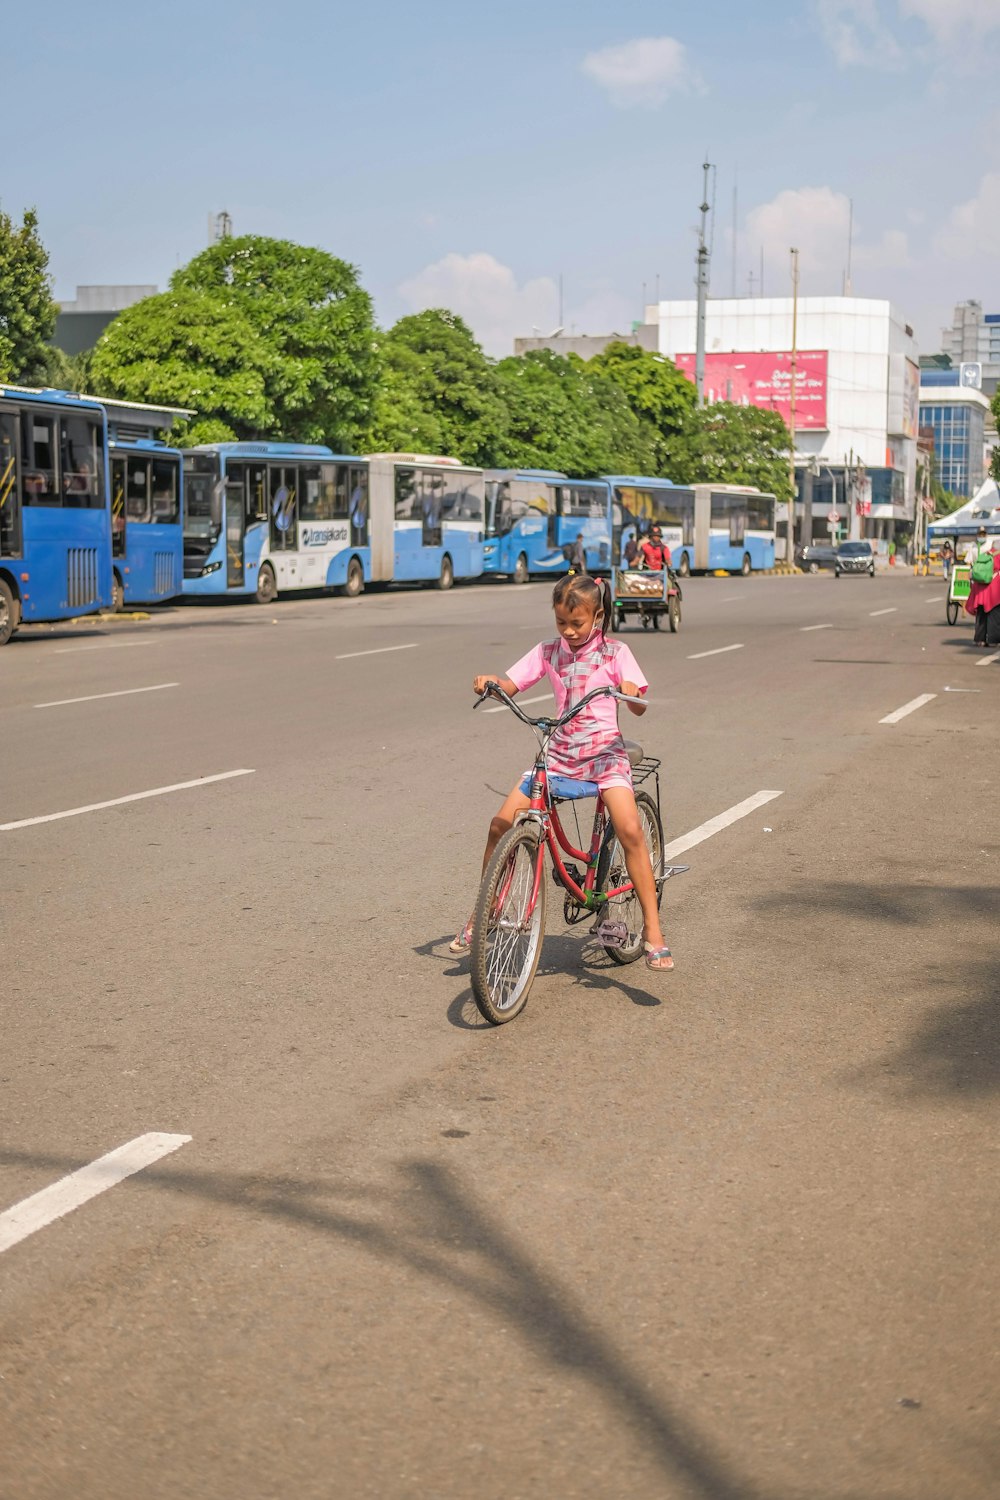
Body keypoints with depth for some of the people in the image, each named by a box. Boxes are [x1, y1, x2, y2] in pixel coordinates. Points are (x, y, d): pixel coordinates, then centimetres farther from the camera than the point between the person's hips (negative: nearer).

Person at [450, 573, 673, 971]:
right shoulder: (548, 652, 6)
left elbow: (639, 706, -10)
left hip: (604, 751, -3)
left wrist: (629, 693, -34)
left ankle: (652, 930, -17)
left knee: (629, 830, -25)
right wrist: (489, 681, -22)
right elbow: (509, 687, 0)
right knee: (501, 823, -10)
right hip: (559, 753, 4)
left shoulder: (615, 652, -3)